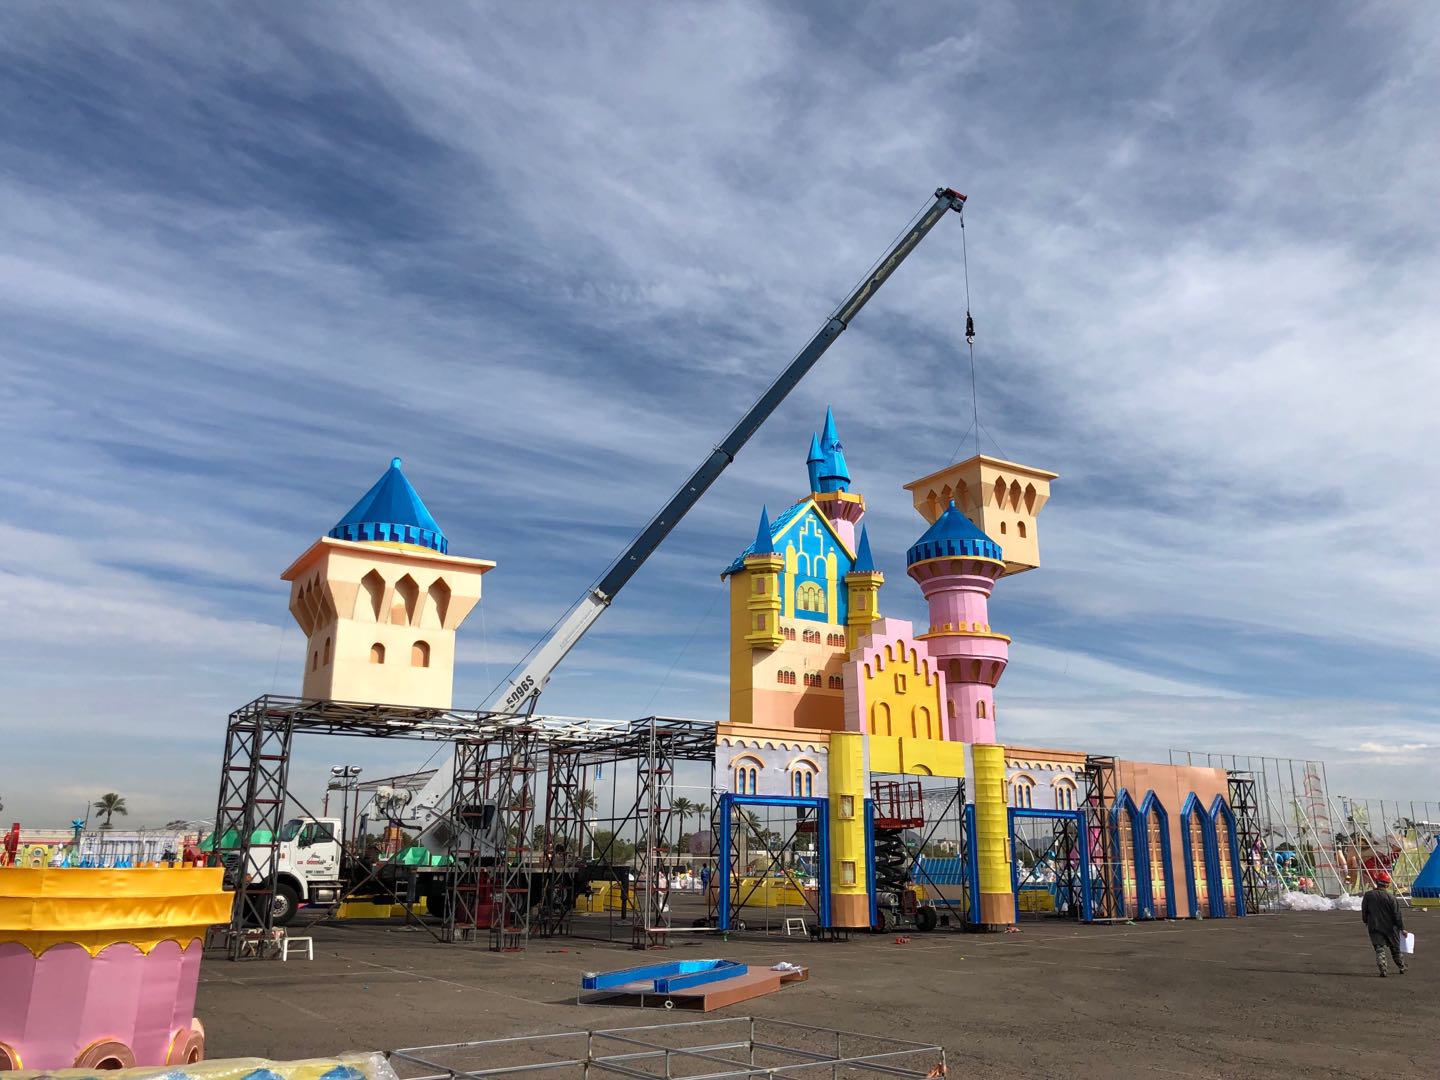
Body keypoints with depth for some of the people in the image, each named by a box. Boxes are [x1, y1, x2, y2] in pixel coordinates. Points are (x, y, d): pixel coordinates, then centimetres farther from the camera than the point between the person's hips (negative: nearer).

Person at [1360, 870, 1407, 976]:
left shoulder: (1368, 895, -6)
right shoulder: (1390, 897, -14)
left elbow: (1364, 911, 4)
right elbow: (1398, 914, -11)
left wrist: (1366, 922, 21)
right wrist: (1402, 928, -2)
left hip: (1374, 927, 0)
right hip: (1390, 927, 0)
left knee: (1379, 949, 1)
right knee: (1396, 948, 19)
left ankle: (1383, 970, -12)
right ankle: (1401, 967, 32)